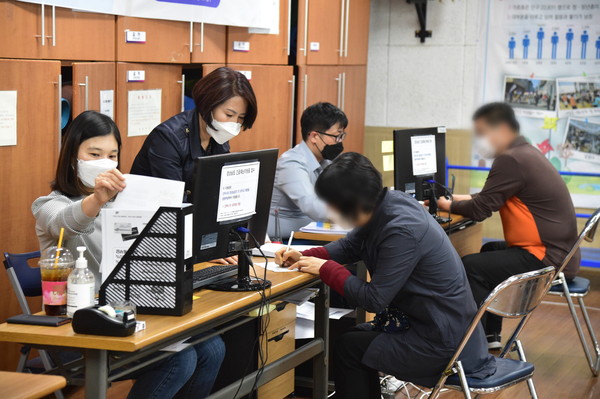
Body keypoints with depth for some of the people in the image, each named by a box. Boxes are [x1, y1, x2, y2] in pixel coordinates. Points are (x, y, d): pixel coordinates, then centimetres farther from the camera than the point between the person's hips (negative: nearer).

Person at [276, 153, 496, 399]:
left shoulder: (402, 230, -28)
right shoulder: (387, 203, -3)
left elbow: (373, 300, -22)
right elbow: (350, 245, 15)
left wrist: (326, 268, -12)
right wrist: (306, 257, 3)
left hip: (441, 342, -9)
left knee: (347, 348, -2)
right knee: (357, 337, 19)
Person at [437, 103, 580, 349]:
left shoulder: (511, 160, -18)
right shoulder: (524, 153, 13)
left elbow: (480, 210, -16)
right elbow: (491, 199, 24)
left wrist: (449, 206, 2)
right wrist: (459, 199, 14)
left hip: (548, 258, -11)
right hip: (558, 252, 11)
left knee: (470, 267, -12)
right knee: (489, 252, 26)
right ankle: (489, 334, 28)